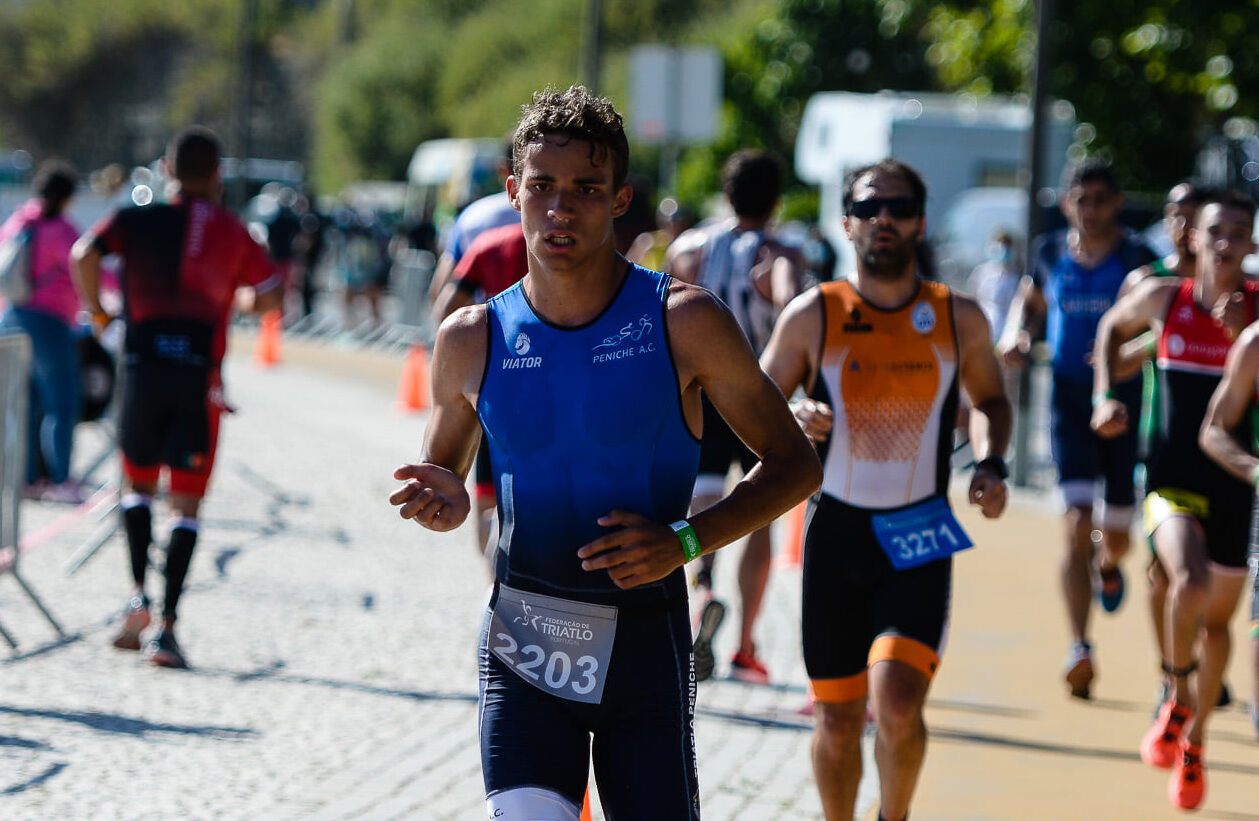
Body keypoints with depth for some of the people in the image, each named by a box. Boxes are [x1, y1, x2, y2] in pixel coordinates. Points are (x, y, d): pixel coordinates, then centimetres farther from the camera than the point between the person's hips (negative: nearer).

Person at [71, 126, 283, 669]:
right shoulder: (233, 232, 9)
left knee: (138, 485, 20)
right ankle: (166, 626, -7)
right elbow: (270, 298, 8)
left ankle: (139, 594, 1)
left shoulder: (138, 220, 4)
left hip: (143, 365, 0)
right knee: (187, 504, 3)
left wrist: (95, 309, 2)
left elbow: (85, 255, -13)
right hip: (200, 377, 0)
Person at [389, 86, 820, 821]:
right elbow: (443, 473, 17)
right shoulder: (472, 340, 1)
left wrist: (687, 540, -16)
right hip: (524, 641, 1)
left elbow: (796, 465, -1)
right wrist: (447, 505, -8)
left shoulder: (684, 323, -6)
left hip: (647, 643, 0)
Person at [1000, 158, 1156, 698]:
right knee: (1078, 524, -14)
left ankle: (1108, 561, 52)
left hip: (1126, 403, -1)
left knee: (1116, 531, 11)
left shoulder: (1137, 259, -5)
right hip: (1070, 398, 1)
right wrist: (1015, 334, 4)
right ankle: (1080, 649, -17)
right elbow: (1029, 301, 25)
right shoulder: (1051, 253, 6)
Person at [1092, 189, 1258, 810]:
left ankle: (1194, 741, 35)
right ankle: (1178, 700, -4)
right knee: (1191, 581, -29)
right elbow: (1113, 327, 20)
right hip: (1173, 479, -1)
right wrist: (1106, 396, 9)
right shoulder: (1163, 298, -1)